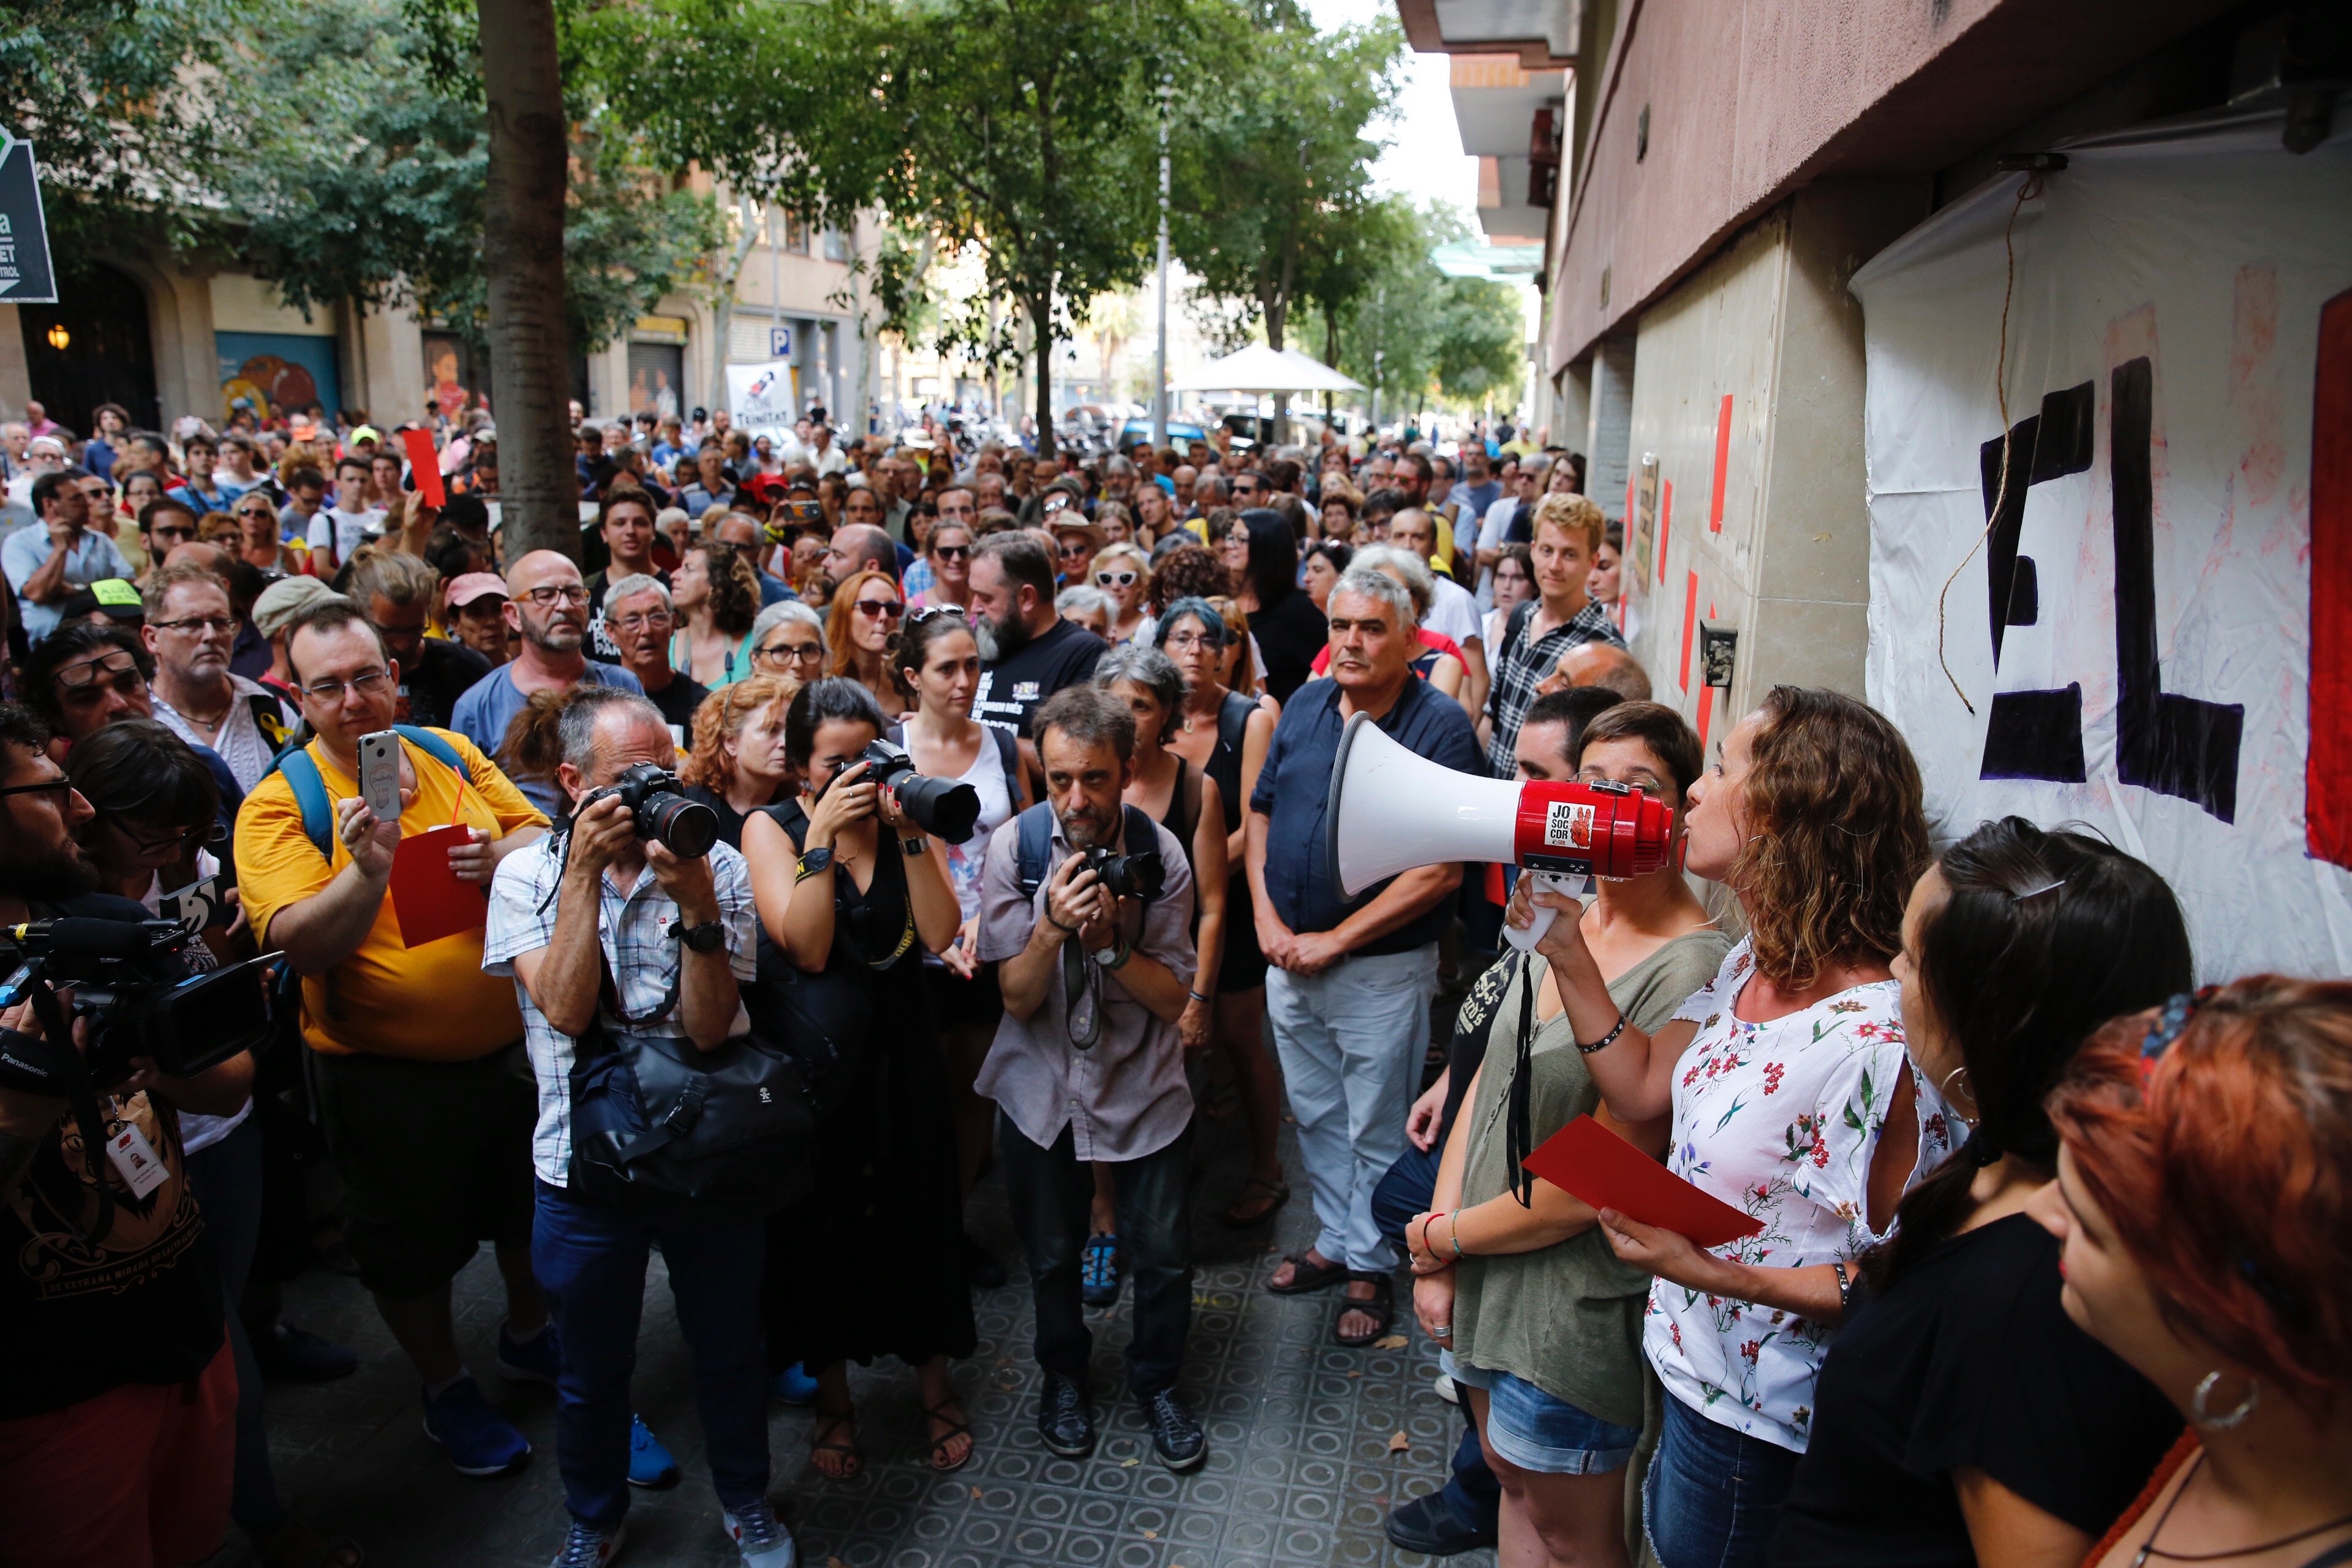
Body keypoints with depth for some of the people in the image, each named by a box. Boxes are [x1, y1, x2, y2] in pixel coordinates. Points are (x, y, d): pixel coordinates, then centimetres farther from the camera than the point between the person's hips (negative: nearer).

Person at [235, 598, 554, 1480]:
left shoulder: (450, 753, -1)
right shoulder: (280, 804, -14)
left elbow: (542, 839, 2)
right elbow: (300, 944, -25)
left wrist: (504, 854, -20)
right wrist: (370, 869, -42)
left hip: (509, 1043, 4)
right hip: (388, 1073, -4)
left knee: (530, 1207, 23)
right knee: (412, 1246, 16)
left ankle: (529, 1336, 50)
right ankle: (446, 1390, 40)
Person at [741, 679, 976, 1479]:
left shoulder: (902, 818, 0)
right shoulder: (771, 828, -6)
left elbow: (939, 936, -13)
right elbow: (807, 947, -20)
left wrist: (909, 834, -19)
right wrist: (823, 834, -24)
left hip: (899, 1052, 2)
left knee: (917, 1216, 12)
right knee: (820, 1226, 11)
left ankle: (936, 1387, 34)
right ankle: (833, 1399, 34)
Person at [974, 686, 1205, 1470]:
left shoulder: (1160, 853, -14)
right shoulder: (1014, 846, -14)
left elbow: (1174, 999, -11)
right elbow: (1017, 998, -13)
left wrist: (1113, 942, -27)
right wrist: (1052, 927, -31)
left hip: (1143, 1085, 0)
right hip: (1042, 1087, 0)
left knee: (1164, 1254, 5)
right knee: (1051, 1252, 15)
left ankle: (1157, 1382, 34)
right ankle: (1064, 1372, 44)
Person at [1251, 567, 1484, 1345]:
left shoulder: (1441, 726, -15)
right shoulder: (1304, 707, 3)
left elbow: (1441, 870, -19)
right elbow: (1261, 815, 9)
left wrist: (1336, 940, -17)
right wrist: (1269, 922, -4)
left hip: (1381, 966, -5)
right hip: (1289, 958, 6)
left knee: (1376, 1129, 10)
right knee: (1315, 1114, 19)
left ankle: (1372, 1266, 29)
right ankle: (1336, 1240, 38)